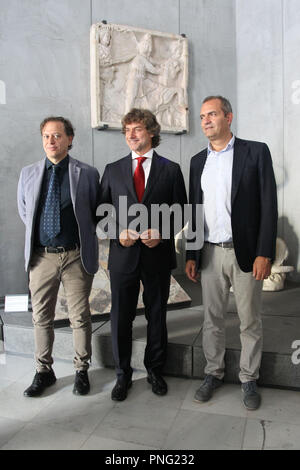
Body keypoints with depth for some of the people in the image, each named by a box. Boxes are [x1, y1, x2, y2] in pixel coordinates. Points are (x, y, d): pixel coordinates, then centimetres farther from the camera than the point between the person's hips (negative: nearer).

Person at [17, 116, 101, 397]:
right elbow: (23, 211, 19)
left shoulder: (87, 174, -1)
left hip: (76, 256, -2)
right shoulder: (28, 174, 7)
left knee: (80, 318, 8)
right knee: (41, 317, 12)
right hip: (41, 256, 3)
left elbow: (97, 213, 7)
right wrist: (39, 231, 11)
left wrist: (81, 234, 4)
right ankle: (43, 371, 31)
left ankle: (81, 371, 27)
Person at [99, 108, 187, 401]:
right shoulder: (113, 170, 8)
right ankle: (122, 375, 27)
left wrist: (161, 231, -12)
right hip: (123, 255, 1)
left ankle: (155, 370, 33)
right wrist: (118, 232, -9)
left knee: (157, 315, 12)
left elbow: (180, 211, 4)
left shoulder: (171, 170, 4)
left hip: (158, 255, 0)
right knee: (121, 317, 8)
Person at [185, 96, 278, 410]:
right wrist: (190, 256, 9)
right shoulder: (198, 161, 11)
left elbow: (268, 205, -6)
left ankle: (248, 379, 27)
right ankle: (213, 373, 29)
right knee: (212, 319, 12)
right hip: (210, 253, 4)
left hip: (245, 252, -3)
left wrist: (264, 253, -13)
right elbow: (194, 210, 12)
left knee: (250, 321, 9)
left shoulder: (255, 151, -2)